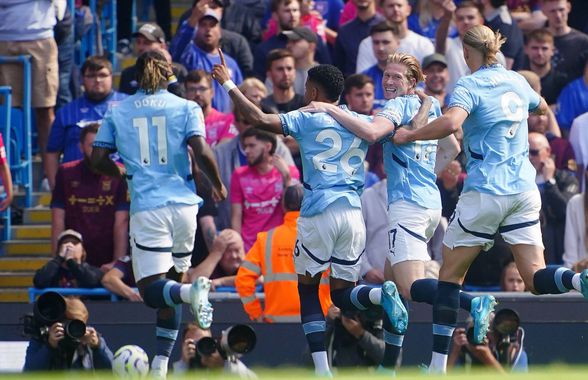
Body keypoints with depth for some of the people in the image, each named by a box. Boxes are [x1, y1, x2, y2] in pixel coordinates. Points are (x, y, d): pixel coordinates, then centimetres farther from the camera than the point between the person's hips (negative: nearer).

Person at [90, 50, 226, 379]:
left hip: (147, 207, -2)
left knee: (152, 289, -4)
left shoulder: (117, 113, 7)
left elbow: (99, 160, 6)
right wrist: (218, 185, 8)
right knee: (172, 282, 15)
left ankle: (191, 291, -39)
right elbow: (202, 152, -9)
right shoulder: (186, 108, 3)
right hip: (184, 204, 2)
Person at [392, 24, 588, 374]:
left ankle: (438, 364, 6)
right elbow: (541, 107, 33)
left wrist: (409, 135, -15)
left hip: (486, 192, -5)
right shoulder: (517, 81, 11)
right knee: (537, 278, 0)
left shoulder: (470, 86, -9)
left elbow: (450, 123, -28)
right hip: (525, 191, 5)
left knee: (450, 275, 8)